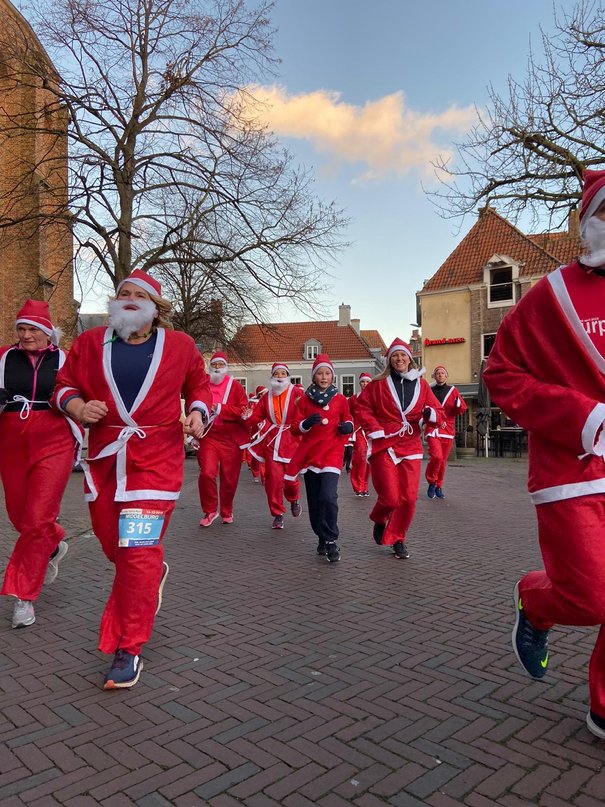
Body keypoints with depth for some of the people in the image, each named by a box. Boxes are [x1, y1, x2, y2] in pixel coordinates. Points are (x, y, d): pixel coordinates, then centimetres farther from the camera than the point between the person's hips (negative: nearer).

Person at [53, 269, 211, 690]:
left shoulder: (179, 345, 2)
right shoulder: (90, 343, 5)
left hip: (156, 458, -3)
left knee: (138, 551, -9)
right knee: (112, 542, 16)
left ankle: (129, 650, 4)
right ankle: (154, 573, 52)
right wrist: (78, 406, -11)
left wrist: (197, 412, -6)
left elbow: (199, 384, 13)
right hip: (105, 456, 4)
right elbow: (65, 384, 10)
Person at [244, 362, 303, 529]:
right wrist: (249, 416, -10)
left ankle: (294, 500, 36)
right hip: (272, 441, 3)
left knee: (291, 477, 0)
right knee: (273, 477, -4)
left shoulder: (296, 393, 0)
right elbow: (257, 416, 11)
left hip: (291, 441, -2)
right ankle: (278, 514, 10)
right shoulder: (266, 397, 12)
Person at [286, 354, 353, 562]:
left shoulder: (340, 399, 4)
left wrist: (348, 427, -6)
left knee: (328, 497, -20)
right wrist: (305, 424, -18)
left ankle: (331, 541, -6)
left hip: (331, 453, -2)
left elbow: (347, 421, 17)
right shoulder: (304, 399, 5)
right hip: (310, 453, 2)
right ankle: (322, 538, 27)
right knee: (314, 501, 7)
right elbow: (295, 428, 3)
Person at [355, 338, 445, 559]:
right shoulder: (378, 384, 2)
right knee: (390, 498, -6)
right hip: (384, 446, -2)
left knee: (409, 498, -1)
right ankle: (379, 520, 29)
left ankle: (397, 539, 20)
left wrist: (431, 413, -16)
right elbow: (362, 409, 1)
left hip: (410, 447, 3)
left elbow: (439, 415, 7)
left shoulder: (421, 385, 8)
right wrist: (376, 430, -9)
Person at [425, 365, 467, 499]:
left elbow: (462, 409, 3)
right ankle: (431, 482, 3)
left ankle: (439, 487, 25)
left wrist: (458, 405, -18)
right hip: (432, 428, -2)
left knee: (443, 460, 8)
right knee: (436, 456, -20)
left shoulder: (452, 390, 6)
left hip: (448, 429, 2)